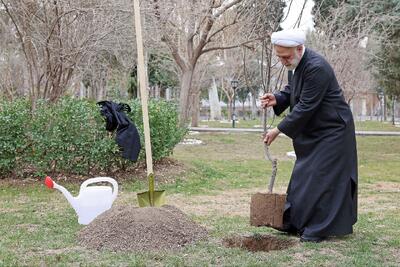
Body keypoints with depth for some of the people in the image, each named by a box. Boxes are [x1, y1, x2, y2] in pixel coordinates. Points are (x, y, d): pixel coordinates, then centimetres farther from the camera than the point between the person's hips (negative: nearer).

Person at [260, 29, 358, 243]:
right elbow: (292, 90, 16)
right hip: (312, 131, 10)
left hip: (331, 131, -10)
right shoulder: (298, 63, 3)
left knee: (322, 178, -6)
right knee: (303, 177, 13)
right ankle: (296, 223, 21)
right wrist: (277, 99, -7)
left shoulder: (316, 68, -27)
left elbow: (306, 106, -26)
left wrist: (279, 130, -22)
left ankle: (319, 229, 2)